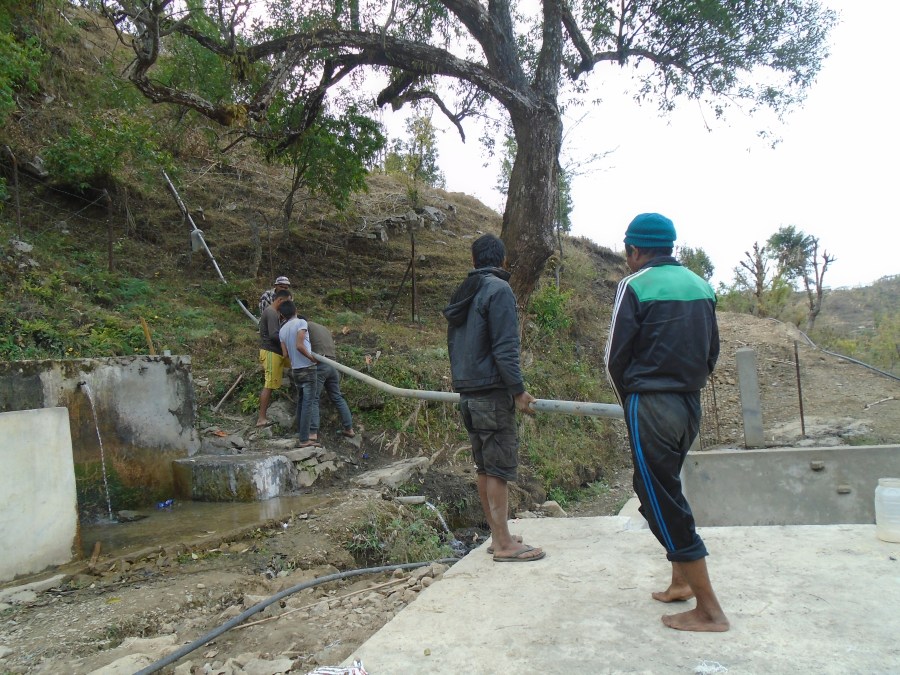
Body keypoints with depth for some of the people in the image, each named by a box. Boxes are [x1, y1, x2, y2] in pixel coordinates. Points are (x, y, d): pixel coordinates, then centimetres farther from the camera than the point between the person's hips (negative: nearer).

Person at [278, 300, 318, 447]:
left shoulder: (282, 330, 7)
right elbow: (299, 346, -22)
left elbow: (285, 354, 6)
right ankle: (304, 440, -5)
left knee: (301, 401, 21)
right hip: (307, 369, -7)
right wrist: (312, 358, -10)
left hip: (295, 370, 7)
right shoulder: (301, 322, -11)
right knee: (307, 404, -4)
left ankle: (300, 431, 28)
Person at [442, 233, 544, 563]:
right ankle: (504, 543, 2)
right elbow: (505, 347, -17)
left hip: (467, 393, 8)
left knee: (485, 467, 13)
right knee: (500, 467, -4)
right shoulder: (498, 289, -10)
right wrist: (518, 390, -13)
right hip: (492, 392, -8)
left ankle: (497, 535, 22)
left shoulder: (462, 295, 16)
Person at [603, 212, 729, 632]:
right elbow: (711, 352, 15)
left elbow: (615, 357, -7)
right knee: (664, 488, 23)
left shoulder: (635, 285, -9)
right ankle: (680, 582, 32)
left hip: (650, 405, -8)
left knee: (661, 501, 0)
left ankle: (709, 611, 5)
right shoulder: (699, 286, 11)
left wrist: (628, 400, 9)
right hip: (690, 404, 8)